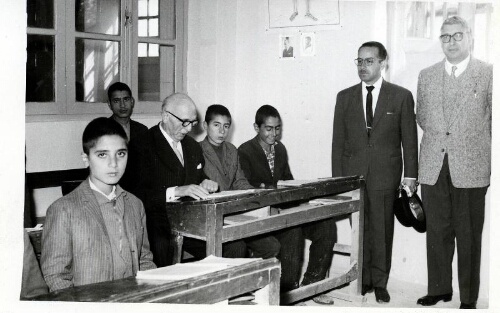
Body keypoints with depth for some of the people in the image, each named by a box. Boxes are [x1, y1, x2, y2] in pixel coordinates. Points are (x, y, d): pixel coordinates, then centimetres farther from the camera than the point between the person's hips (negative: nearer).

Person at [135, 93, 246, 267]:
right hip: (159, 228, -6)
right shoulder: (144, 146, -8)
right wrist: (176, 191, -26)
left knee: (236, 247, -14)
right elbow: (139, 194, -17)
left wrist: (205, 184, 5)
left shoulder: (192, 146, 18)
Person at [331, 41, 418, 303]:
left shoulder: (401, 97, 2)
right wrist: (337, 177, 3)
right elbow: (338, 141, 8)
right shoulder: (345, 97, 8)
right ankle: (363, 280, 18)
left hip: (385, 175, -2)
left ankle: (380, 282, 15)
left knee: (382, 230, 3)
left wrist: (410, 176, -1)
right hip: (353, 174, 2)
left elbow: (409, 140, 3)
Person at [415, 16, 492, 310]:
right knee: (437, 232, 10)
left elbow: (493, 119, 4)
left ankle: (468, 298, 14)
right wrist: (439, 136, 8)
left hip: (471, 168, -3)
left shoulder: (488, 74, 0)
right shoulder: (427, 75, 11)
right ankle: (439, 289, 23)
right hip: (433, 167, 3)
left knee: (469, 236, 3)